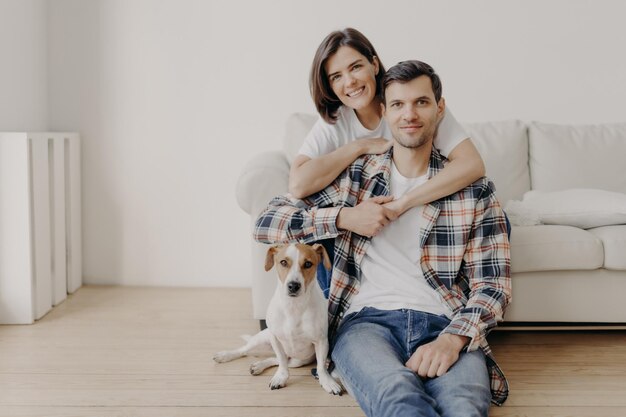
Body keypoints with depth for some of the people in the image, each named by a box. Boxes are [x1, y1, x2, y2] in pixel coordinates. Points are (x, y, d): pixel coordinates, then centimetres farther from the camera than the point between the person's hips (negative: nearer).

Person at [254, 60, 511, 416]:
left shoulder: (476, 190, 12)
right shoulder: (353, 176, 15)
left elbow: (494, 283, 4)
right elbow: (267, 223, 12)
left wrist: (453, 338, -16)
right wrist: (344, 218, -2)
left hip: (444, 325, 0)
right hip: (367, 320, 0)